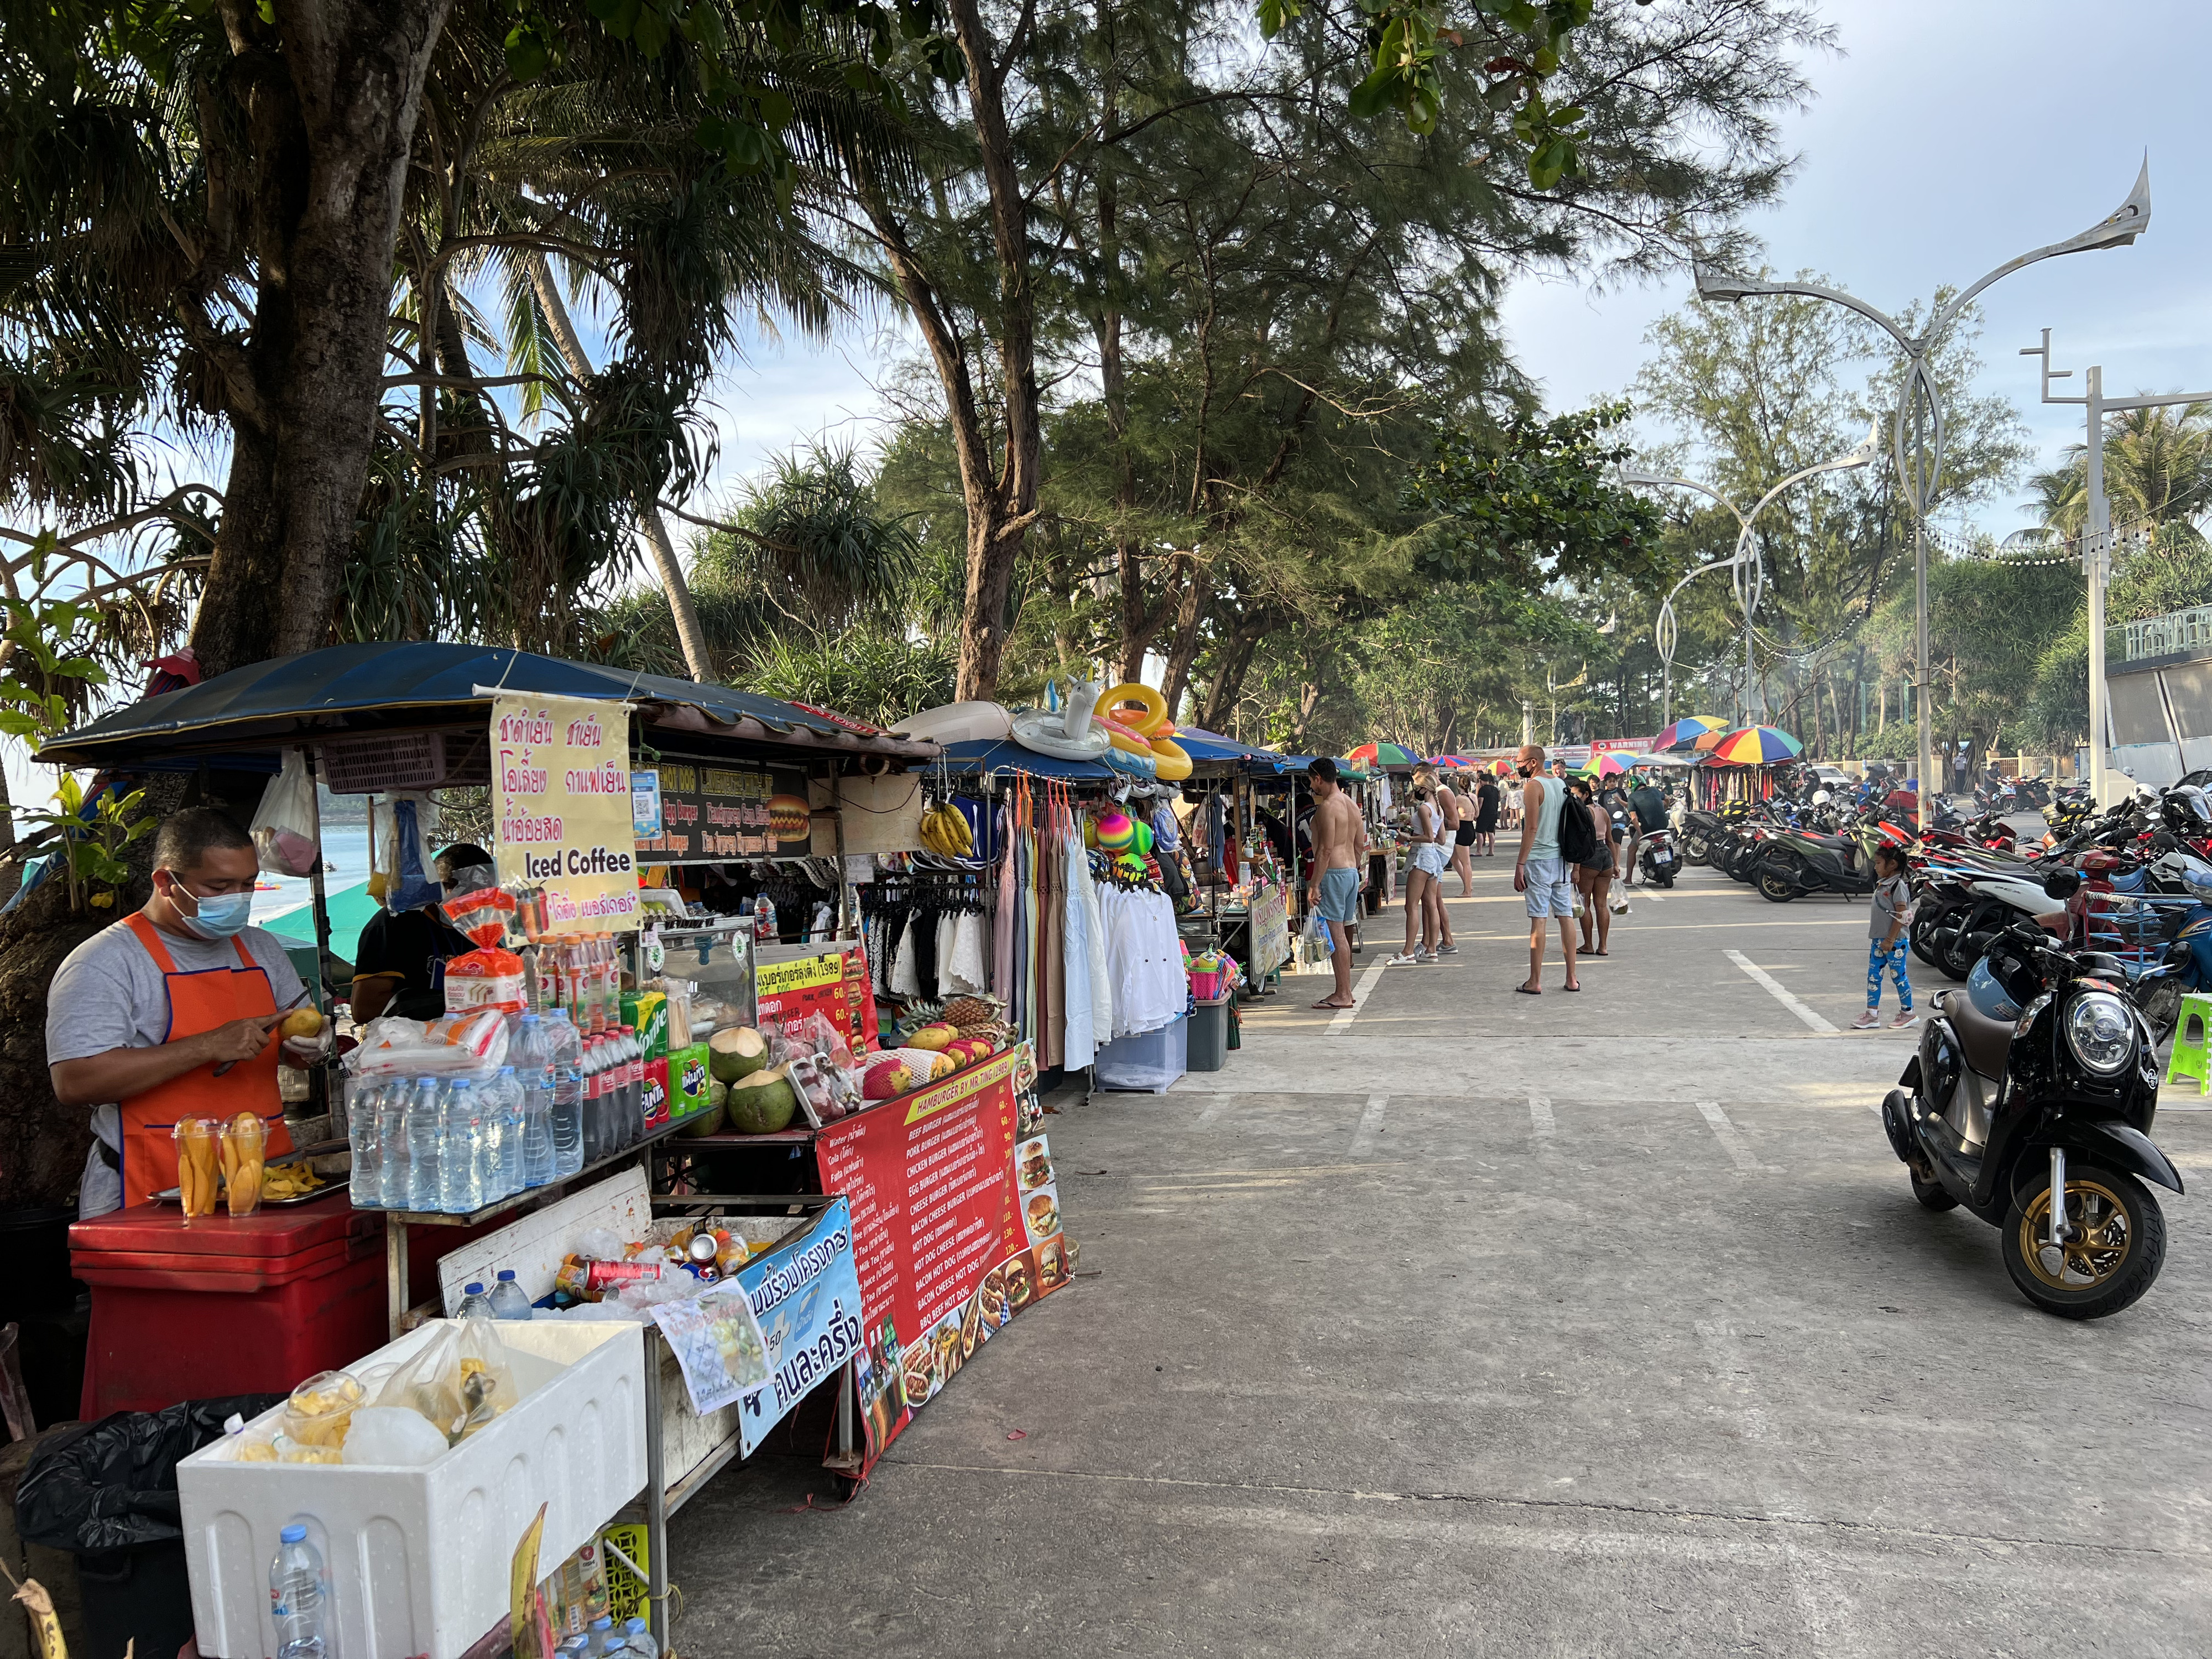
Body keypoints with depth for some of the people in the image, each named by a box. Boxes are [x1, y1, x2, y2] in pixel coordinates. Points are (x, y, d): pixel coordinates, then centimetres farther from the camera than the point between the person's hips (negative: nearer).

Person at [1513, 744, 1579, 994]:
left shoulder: (1533, 786, -10)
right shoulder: (1561, 784, 13)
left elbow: (1531, 828, -17)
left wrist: (1520, 864, -16)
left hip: (1539, 861, -7)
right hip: (1562, 860, 7)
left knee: (1538, 919, -5)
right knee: (1566, 916, 8)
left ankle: (1535, 982, -2)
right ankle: (1572, 979, 12)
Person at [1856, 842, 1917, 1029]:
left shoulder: (1898, 886, -14)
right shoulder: (1882, 884, 13)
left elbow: (1902, 915, -18)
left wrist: (1890, 940, -20)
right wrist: (1878, 938, 16)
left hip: (1894, 941, -9)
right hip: (1878, 940, 9)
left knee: (1898, 975, 1)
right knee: (1873, 976, 8)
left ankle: (1907, 1013, 14)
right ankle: (1872, 1015, 11)